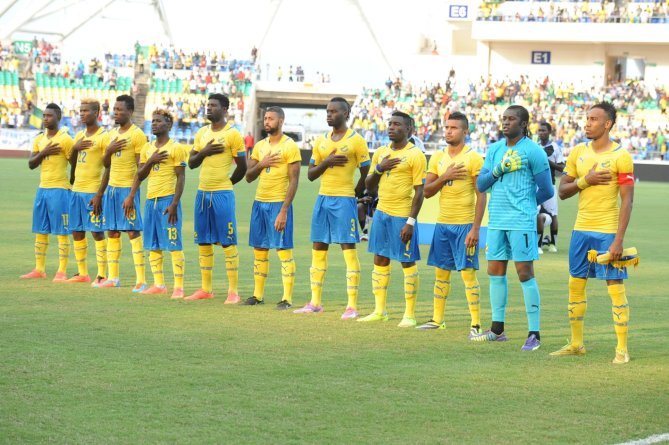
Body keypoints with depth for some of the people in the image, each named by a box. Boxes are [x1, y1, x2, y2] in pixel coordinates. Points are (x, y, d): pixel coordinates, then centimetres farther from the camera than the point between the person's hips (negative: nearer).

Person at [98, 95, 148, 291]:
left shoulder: (137, 135, -9)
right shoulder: (112, 133, 14)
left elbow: (141, 168, -13)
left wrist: (132, 194, -19)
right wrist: (108, 150, -1)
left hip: (128, 188, -7)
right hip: (112, 187, 7)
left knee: (133, 232, -8)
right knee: (112, 232, 8)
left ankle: (141, 280, -9)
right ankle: (113, 277, 14)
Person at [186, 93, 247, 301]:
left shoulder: (232, 134, -7)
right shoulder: (202, 133, 12)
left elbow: (242, 167, -5)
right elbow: (191, 163, 12)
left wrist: (226, 183, 5)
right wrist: (204, 152, -6)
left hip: (222, 194, -7)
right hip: (202, 192, 7)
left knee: (228, 242, -6)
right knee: (203, 242, 9)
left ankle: (233, 291, -4)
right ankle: (206, 289, 16)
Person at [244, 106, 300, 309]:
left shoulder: (290, 146, -8)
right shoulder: (260, 146, 12)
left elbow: (294, 181, -12)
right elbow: (248, 177, 13)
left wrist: (284, 211, -18)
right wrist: (261, 164, -8)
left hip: (279, 203, -7)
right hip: (260, 202, 7)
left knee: (284, 250, -6)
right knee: (259, 249, 10)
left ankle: (287, 298, -5)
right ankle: (258, 294, 17)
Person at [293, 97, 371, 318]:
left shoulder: (356, 141, -4)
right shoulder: (321, 141, 12)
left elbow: (366, 174, -2)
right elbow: (310, 174, 11)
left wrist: (353, 195, -1)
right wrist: (326, 163, -6)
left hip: (344, 200, -6)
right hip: (323, 199, 6)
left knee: (349, 249, -7)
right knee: (318, 249, 7)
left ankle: (352, 305, -7)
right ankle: (315, 302, 13)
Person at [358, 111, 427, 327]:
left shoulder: (415, 155, -8)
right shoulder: (381, 153, 11)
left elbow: (419, 191, -10)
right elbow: (369, 186, 15)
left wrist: (410, 222, -17)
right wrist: (379, 169, -5)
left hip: (402, 215, -7)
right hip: (381, 212, 7)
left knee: (407, 263, -2)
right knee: (380, 260, 8)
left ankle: (410, 315, 3)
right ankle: (379, 311, 15)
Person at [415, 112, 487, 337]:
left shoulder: (473, 158, -7)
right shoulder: (438, 158, 9)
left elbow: (481, 195, -10)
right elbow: (427, 191, 7)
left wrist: (476, 228, -16)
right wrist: (445, 177, -11)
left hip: (465, 224, -6)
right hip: (443, 223, 6)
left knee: (468, 272, -7)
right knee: (441, 271, 11)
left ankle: (476, 323, -4)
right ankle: (437, 319, 19)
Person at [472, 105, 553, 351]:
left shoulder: (533, 151, -6)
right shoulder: (495, 149, 12)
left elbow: (546, 191, -2)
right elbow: (480, 184, 7)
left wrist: (523, 203, 9)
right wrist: (498, 170, -11)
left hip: (521, 222, -6)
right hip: (496, 220, 7)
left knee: (525, 274, -6)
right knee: (495, 272, 10)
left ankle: (534, 333, -3)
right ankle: (497, 329, 21)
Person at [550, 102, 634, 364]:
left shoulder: (621, 156, -9)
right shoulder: (578, 152, 7)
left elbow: (627, 201, -11)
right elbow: (562, 191, 9)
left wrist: (619, 240, -17)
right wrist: (585, 181, -11)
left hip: (608, 232, -6)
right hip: (581, 230, 6)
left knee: (616, 288, -5)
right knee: (575, 286, 9)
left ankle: (622, 349, 1)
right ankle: (576, 344, 20)